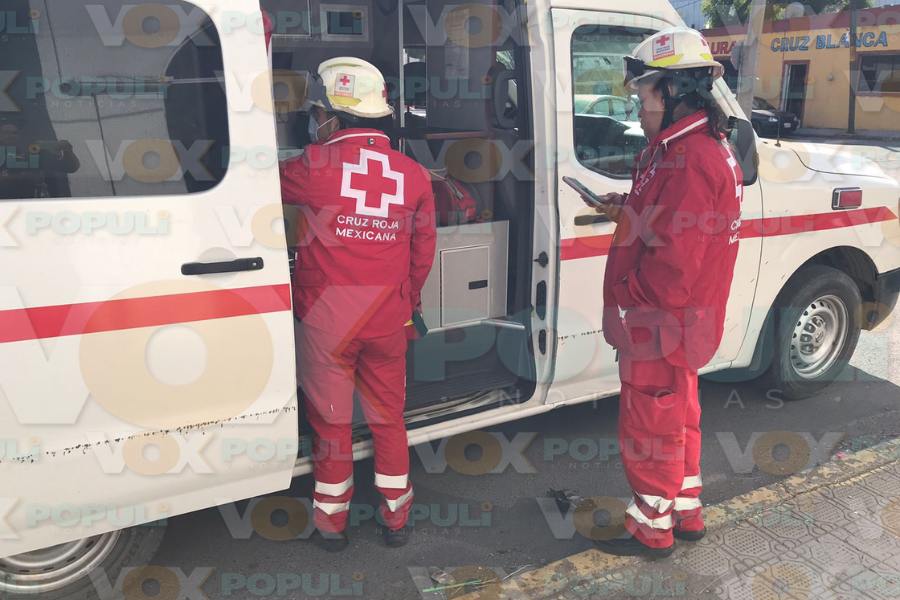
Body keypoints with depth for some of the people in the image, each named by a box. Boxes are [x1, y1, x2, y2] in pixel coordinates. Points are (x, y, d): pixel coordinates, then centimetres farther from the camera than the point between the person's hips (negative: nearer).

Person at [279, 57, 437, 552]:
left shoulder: (315, 166, -12)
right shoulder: (413, 174, 0)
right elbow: (423, 254, 7)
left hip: (326, 319, -3)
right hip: (387, 320, 3)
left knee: (332, 421, 12)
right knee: (388, 418, 16)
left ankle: (331, 521, 28)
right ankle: (396, 519, 29)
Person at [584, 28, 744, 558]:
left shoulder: (688, 159, -26)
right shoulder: (708, 145, 9)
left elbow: (672, 264, -29)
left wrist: (624, 296, -14)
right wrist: (630, 213, 3)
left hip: (658, 327, -10)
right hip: (680, 324, 10)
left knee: (649, 432, 7)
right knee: (678, 420, 23)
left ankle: (651, 531, 26)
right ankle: (687, 514, 41)